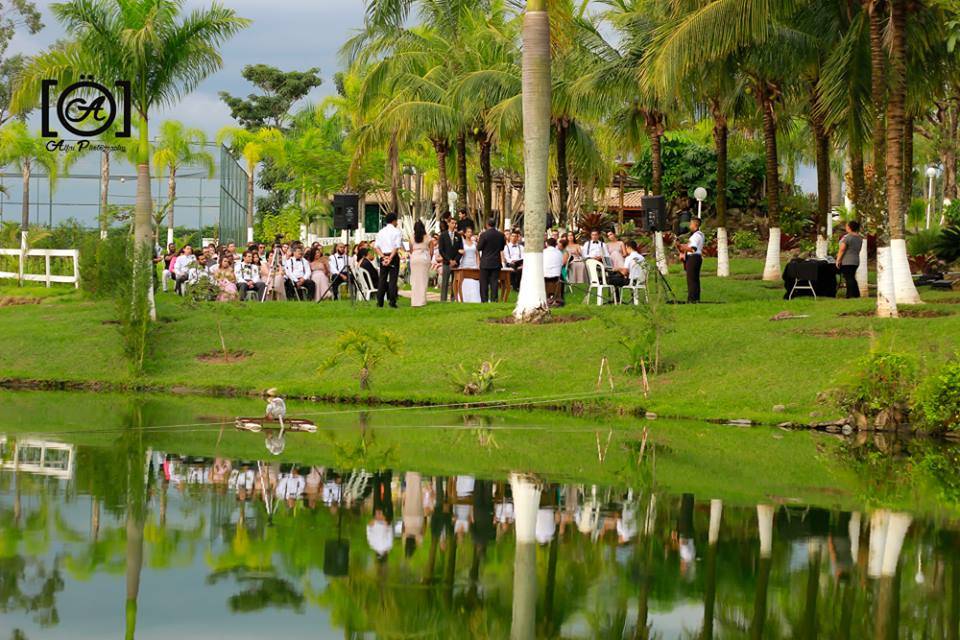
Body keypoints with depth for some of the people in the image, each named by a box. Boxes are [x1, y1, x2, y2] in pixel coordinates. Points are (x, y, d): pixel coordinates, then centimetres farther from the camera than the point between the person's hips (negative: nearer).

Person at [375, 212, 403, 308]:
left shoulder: (381, 232, 9)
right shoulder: (397, 232, -4)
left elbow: (376, 246, 2)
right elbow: (397, 246, -13)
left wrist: (383, 256, -6)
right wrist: (391, 258, -13)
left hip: (383, 257, 4)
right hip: (393, 256, -4)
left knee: (382, 279, 8)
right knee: (393, 279, -2)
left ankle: (380, 302, 6)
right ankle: (392, 302, -6)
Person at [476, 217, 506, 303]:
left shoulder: (484, 235, -12)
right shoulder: (501, 235, 0)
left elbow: (479, 248, -7)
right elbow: (502, 248, 10)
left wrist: (478, 242, 10)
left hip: (485, 263, -3)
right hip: (496, 263, 3)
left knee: (484, 283, 3)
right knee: (494, 283, 4)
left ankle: (484, 300, 0)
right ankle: (494, 300, 0)